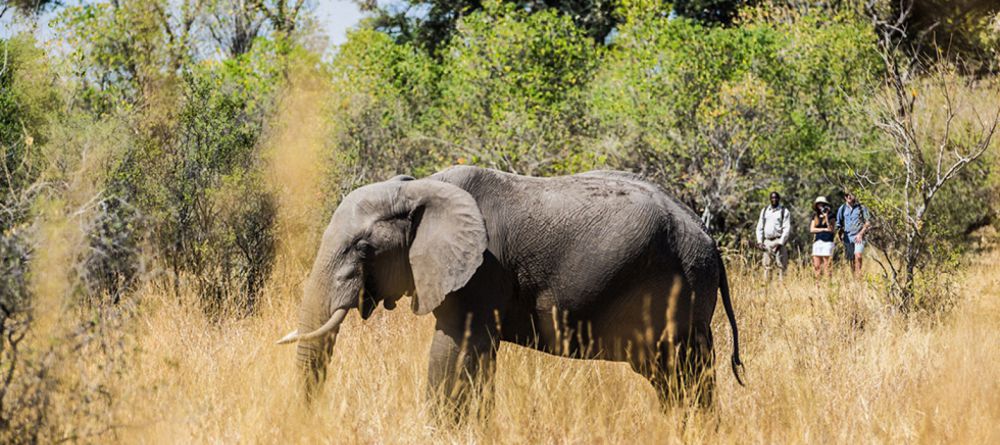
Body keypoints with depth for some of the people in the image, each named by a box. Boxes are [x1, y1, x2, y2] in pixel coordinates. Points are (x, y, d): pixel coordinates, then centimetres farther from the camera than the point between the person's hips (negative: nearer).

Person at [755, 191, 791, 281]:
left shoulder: (784, 211, 3)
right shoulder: (764, 211, 16)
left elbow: (787, 229, -3)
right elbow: (759, 227, 18)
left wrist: (780, 242, -13)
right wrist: (759, 241, 5)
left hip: (778, 241, -4)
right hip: (767, 242, 4)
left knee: (781, 265, -9)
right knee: (767, 266, 0)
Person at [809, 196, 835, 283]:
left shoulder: (830, 216, 2)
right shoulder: (815, 216, 14)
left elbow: (831, 229, -8)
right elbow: (812, 229, 5)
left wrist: (826, 217, -14)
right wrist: (824, 229, -5)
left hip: (827, 242, -5)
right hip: (817, 242, 5)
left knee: (826, 266, -8)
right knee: (816, 266, 0)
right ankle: (817, 283, 2)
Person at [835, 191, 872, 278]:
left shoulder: (861, 207, 2)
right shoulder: (842, 209, 10)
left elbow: (868, 222, 1)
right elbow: (838, 224, 19)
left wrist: (861, 233, -9)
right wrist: (840, 234, 4)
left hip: (859, 236, -3)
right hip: (847, 237, 3)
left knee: (858, 256, -21)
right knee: (851, 260, 4)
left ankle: (858, 276, -19)